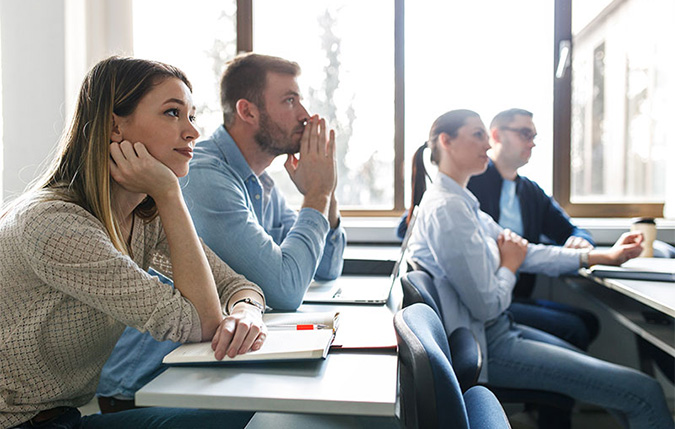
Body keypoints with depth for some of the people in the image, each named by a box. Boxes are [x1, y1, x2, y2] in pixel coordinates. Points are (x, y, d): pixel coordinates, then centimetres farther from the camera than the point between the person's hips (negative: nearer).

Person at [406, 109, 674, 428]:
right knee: (646, 392, -7)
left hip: (496, 331, 10)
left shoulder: (462, 202, 9)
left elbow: (524, 253, 10)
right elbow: (487, 307, -21)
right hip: (487, 347, -10)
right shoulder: (446, 209, -22)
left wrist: (604, 256, 6)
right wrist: (509, 266, -3)